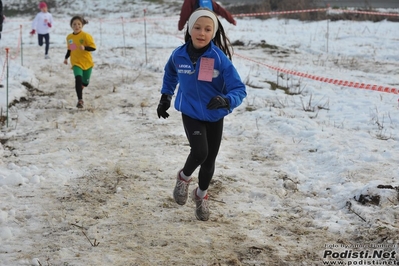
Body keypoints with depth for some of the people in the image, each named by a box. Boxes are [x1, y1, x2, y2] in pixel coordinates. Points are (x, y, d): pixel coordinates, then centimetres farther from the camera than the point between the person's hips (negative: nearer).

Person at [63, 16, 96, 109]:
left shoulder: (86, 36, -13)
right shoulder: (69, 37, 1)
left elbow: (93, 47, -14)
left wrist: (85, 48, -30)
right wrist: (66, 58, 6)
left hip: (87, 63, -1)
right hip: (76, 63, 1)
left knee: (85, 83, 14)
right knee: (78, 79, -25)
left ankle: (79, 90, 50)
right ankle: (80, 100, -21)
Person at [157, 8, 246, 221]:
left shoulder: (220, 59, -21)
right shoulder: (179, 55, -12)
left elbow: (239, 89, -21)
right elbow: (170, 73, 13)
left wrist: (226, 100, -41)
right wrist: (165, 96, 11)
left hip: (215, 118, 0)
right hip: (191, 114, 0)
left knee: (209, 160, 13)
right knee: (200, 152, -23)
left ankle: (201, 196, 42)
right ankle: (184, 177, 11)